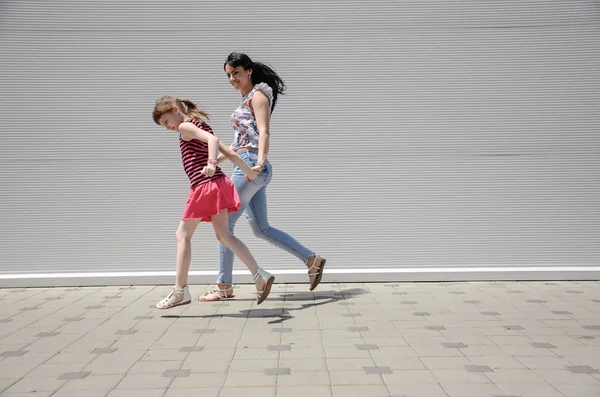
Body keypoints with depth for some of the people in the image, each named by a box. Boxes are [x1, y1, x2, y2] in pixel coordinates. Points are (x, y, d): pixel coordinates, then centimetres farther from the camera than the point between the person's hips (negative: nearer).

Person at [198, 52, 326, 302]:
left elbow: (264, 132, -18)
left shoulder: (258, 95, -4)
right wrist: (216, 160, 29)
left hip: (250, 167, -10)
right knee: (261, 229, 9)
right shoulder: (246, 100, 23)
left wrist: (259, 161, -33)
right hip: (248, 168, 10)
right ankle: (312, 260, 11)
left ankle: (224, 286, 4)